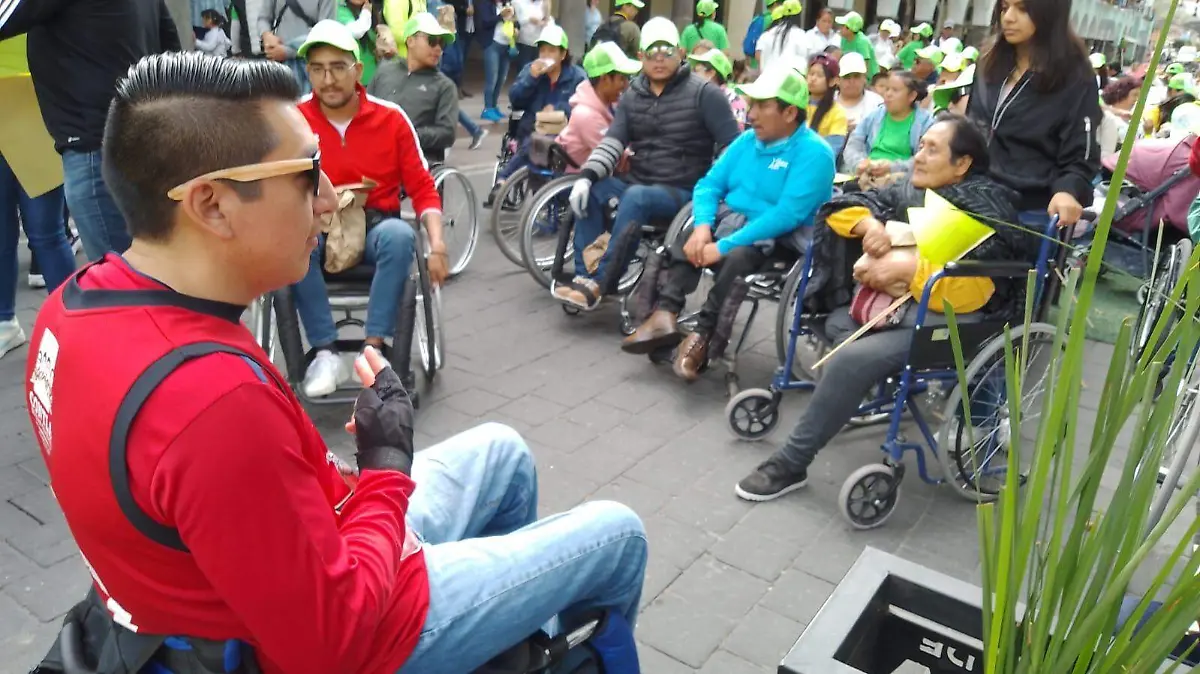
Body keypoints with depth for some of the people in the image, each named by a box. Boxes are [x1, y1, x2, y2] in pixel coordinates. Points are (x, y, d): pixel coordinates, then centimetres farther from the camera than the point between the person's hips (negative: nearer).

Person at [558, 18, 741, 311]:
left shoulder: (704, 93, -5)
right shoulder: (633, 96, 10)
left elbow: (732, 148, -7)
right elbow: (612, 142, 0)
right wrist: (586, 176, -18)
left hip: (683, 192, -5)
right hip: (638, 184, 5)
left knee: (635, 197, -34)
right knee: (591, 191, -21)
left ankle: (598, 285, -29)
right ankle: (584, 276, -20)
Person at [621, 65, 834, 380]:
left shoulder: (814, 153, -14)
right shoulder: (748, 141, 9)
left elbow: (786, 216, -25)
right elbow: (709, 184, 5)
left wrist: (725, 245, -29)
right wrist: (703, 226, -17)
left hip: (781, 239, -7)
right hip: (730, 221, 7)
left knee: (738, 257, -36)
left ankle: (702, 336, -25)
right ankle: (665, 315, -28)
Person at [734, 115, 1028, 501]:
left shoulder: (985, 209, -8)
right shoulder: (910, 192, 12)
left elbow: (974, 292, -21)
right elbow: (839, 209, 13)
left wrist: (908, 267, -25)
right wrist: (869, 225, -7)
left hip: (957, 322, -9)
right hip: (903, 306, 9)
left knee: (853, 359, -26)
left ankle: (790, 464, -18)